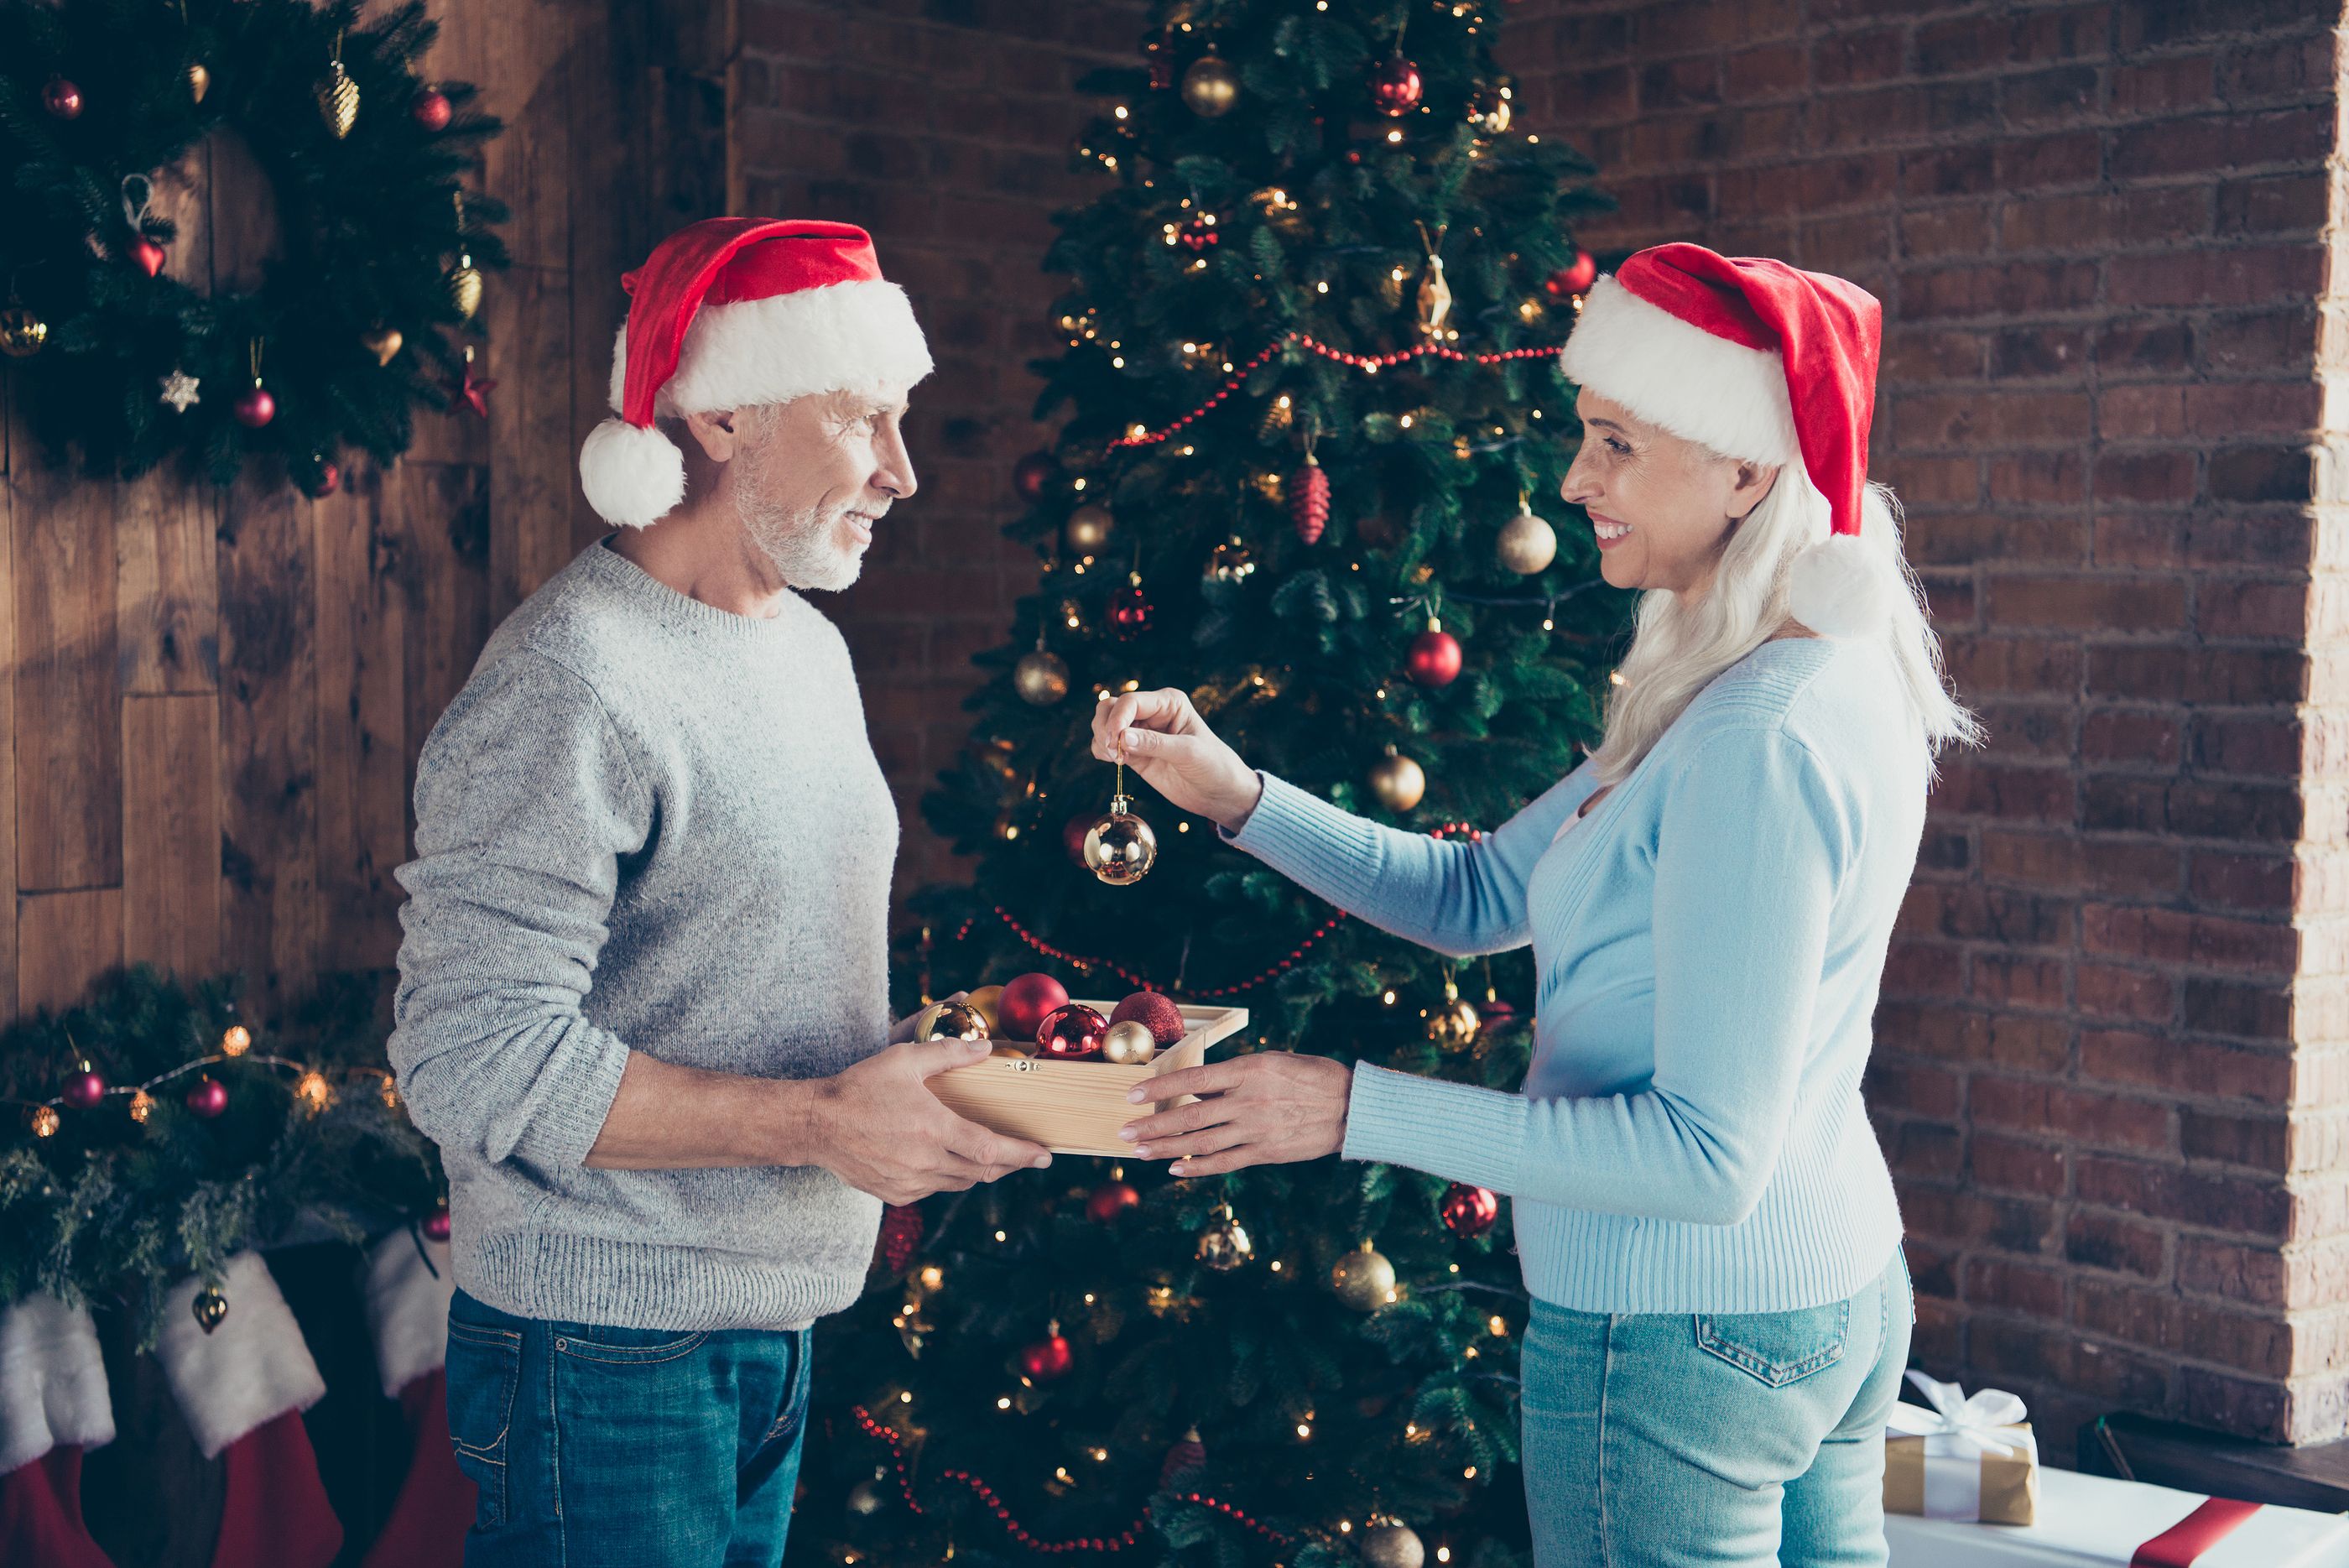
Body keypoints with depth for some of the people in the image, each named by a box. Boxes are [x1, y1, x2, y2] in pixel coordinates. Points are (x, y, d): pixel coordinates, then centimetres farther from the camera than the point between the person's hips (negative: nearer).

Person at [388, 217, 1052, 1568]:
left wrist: (926, 1067, 1)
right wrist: (817, 1123, -24)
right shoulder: (571, 684, -19)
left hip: (777, 1334, 8)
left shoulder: (811, 649, 11)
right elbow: (478, 1060, -23)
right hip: (604, 1355, -8)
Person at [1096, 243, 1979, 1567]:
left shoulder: (1764, 747, -24)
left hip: (1679, 1339, -9)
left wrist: (1358, 1110, -26)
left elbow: (1709, 1152, -26)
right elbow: (1483, 900, 10)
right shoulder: (1823, 684, 7)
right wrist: (1236, 795, 0)